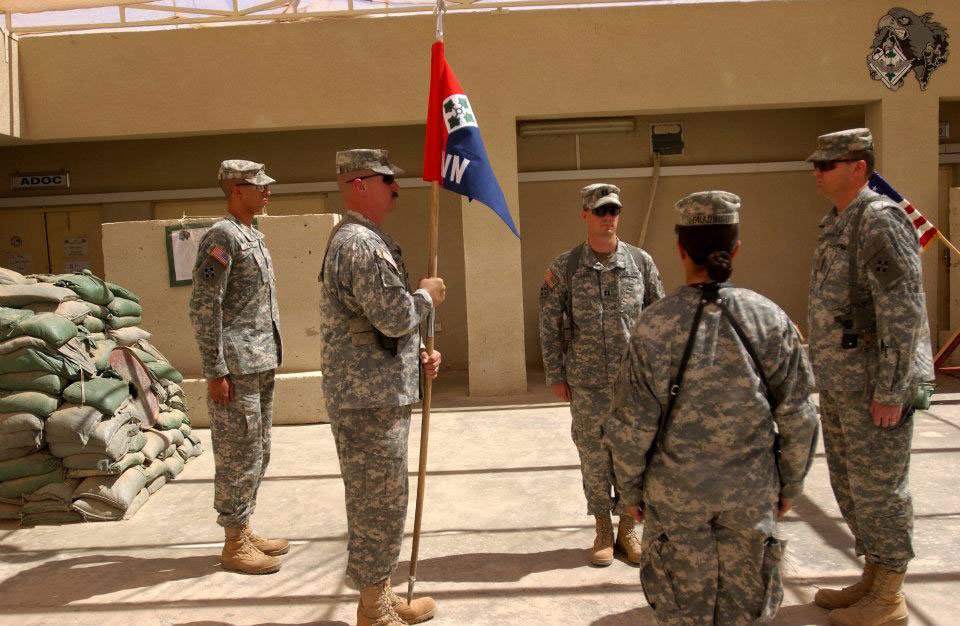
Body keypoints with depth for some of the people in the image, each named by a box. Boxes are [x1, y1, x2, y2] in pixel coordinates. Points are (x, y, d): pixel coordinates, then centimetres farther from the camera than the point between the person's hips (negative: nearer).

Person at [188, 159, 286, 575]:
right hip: (236, 369, -9)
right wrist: (215, 371, -19)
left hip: (261, 367, 9)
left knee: (257, 454, 16)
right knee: (239, 456, -1)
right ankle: (235, 545, 12)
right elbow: (203, 308, -18)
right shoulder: (221, 237, -12)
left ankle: (244, 532, 28)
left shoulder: (252, 236, 16)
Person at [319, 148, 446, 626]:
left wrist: (417, 355, 9)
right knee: (379, 506, 1)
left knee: (378, 504, 19)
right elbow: (394, 316, -24)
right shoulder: (361, 243, -17)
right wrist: (428, 295, -4)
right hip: (370, 401, -11)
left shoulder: (364, 239, 18)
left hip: (379, 394, 11)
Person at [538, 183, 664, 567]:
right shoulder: (565, 268, -3)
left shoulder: (641, 261, 2)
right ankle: (603, 530, 26)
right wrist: (556, 376, -1)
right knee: (594, 456, 8)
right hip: (586, 384, -1)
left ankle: (627, 527, 27)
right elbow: (549, 324, 1)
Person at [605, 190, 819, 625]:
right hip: (751, 491, 2)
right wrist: (790, 484, 11)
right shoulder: (770, 320, -10)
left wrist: (630, 490, 3)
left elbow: (632, 426, -11)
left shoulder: (654, 326, -16)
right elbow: (797, 419, -4)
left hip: (675, 491, -1)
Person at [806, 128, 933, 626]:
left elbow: (903, 310, -21)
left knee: (878, 487, 2)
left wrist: (891, 390, -22)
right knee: (848, 484, 17)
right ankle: (872, 578, 33)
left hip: (875, 384, -9)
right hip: (839, 381, 9)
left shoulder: (881, 220, -15)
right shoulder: (835, 223, 14)